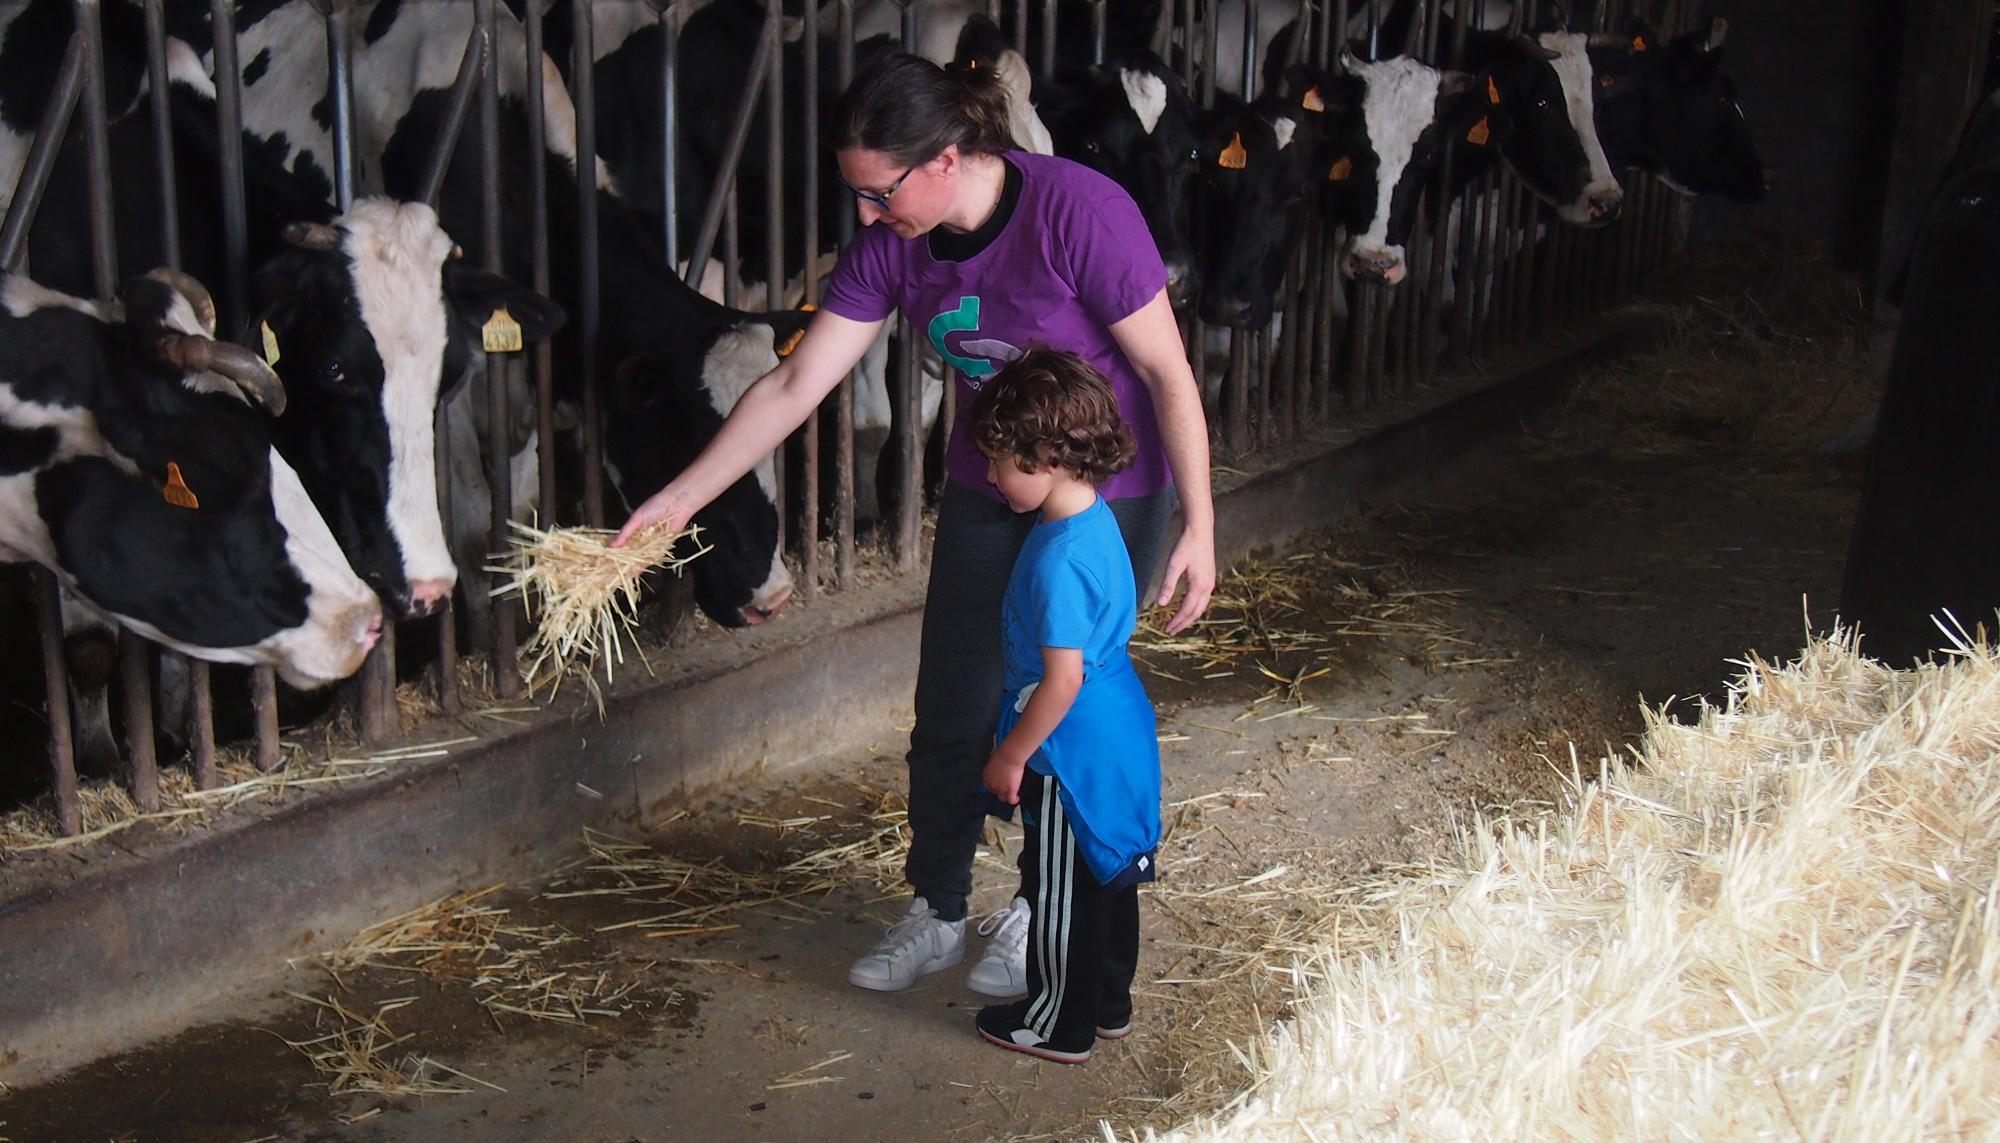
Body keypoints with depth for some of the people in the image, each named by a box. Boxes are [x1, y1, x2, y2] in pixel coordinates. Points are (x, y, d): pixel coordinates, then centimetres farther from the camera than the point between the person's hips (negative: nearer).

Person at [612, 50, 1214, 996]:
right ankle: (935, 918, 27)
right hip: (985, 494, 5)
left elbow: (1168, 373, -19)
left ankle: (1038, 913, 28)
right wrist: (683, 495, -9)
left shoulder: (1079, 212, -27)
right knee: (952, 712, 7)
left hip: (1109, 499, -5)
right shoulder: (891, 247, -10)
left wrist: (1198, 526, -18)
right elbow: (795, 385, -7)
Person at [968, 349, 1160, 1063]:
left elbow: (1062, 682, -26)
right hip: (1115, 735, 10)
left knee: (1060, 891, 7)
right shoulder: (1094, 521, 3)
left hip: (1071, 748, -10)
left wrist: (1011, 757, -15)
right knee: (1106, 877, 21)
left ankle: (1060, 1026, 22)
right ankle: (1109, 1004, 36)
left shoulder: (1060, 560, -28)